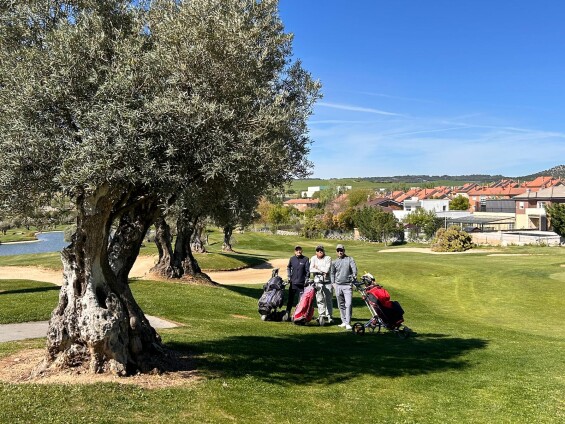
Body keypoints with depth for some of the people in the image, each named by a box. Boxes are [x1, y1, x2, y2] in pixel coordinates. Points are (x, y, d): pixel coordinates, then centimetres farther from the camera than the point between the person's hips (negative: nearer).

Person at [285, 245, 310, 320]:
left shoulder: (305, 259, -3)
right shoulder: (292, 259, 5)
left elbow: (308, 271, -4)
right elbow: (288, 268, 20)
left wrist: (306, 280, -9)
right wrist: (289, 277, 10)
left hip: (302, 283, -3)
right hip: (293, 283, 3)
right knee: (290, 300, 8)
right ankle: (287, 314, 15)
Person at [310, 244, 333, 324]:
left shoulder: (328, 258, -1)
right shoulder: (313, 258, 6)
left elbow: (327, 270, -13)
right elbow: (311, 270, -7)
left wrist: (317, 267, -4)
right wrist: (321, 271, -11)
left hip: (327, 281, -1)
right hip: (317, 281, 1)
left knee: (328, 299, 2)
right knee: (320, 299, -4)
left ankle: (329, 316, 10)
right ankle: (321, 314, 4)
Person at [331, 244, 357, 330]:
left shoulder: (349, 259, 4)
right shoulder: (334, 262, 13)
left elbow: (354, 268, -6)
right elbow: (332, 273, 20)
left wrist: (354, 276, -24)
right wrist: (333, 283, 9)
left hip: (347, 285, -3)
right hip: (338, 286, 4)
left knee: (348, 304, -12)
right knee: (341, 305, 9)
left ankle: (348, 323, -11)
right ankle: (344, 322, 18)